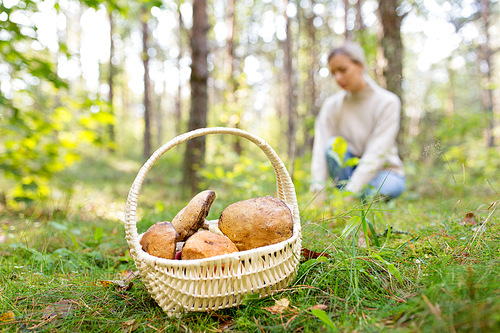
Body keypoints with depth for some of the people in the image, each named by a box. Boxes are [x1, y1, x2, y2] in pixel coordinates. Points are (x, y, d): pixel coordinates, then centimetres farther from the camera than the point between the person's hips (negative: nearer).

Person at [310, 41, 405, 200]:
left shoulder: (388, 102, -13)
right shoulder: (332, 105, -4)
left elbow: (377, 152, -22)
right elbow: (320, 148, -14)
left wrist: (352, 191, -32)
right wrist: (318, 188, -29)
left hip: (384, 171, -2)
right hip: (349, 169, 3)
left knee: (389, 187, -36)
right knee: (334, 145, -27)